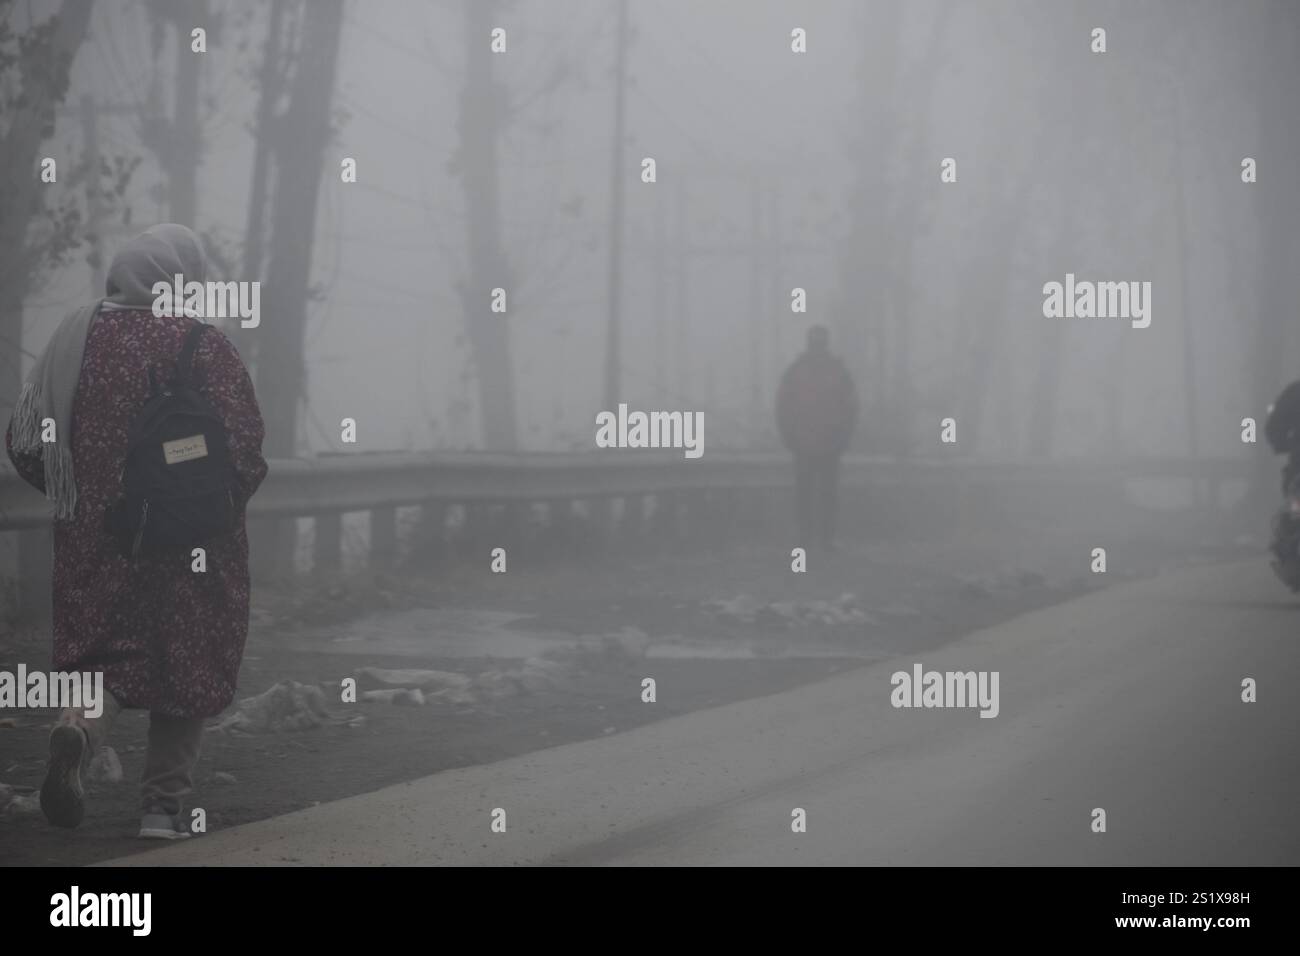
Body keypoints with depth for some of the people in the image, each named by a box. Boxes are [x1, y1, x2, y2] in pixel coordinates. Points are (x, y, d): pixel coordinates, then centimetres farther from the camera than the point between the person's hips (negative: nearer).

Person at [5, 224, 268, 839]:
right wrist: (220, 506, 6)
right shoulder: (202, 348, -9)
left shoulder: (75, 340, 2)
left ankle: (76, 727, -22)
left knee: (107, 656, 10)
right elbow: (242, 447, -14)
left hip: (93, 535, 3)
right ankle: (164, 805, 9)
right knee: (187, 665, 10)